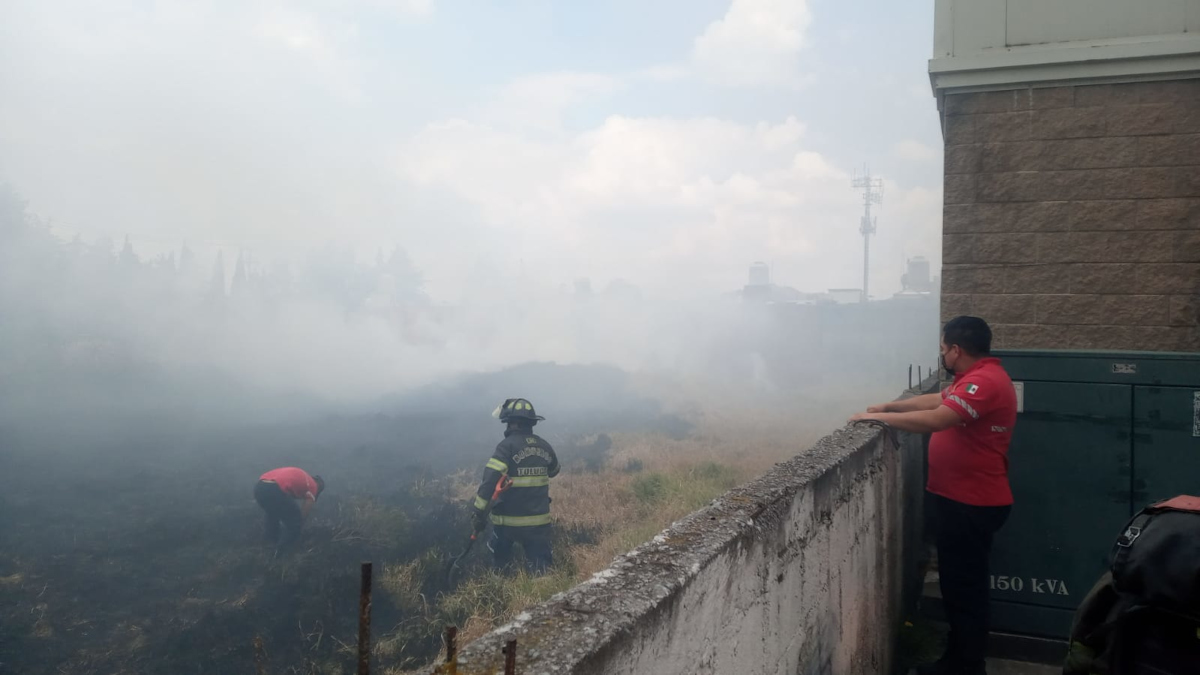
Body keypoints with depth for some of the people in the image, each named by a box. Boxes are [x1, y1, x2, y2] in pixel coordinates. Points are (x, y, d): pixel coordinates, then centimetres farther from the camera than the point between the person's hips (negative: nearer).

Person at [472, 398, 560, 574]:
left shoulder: (508, 446, -14)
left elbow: (490, 479, -22)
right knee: (541, 569, 8)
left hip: (510, 520, -4)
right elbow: (554, 471, 23)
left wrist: (480, 514, -18)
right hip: (540, 520, 4)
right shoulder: (544, 446, 3)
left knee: (500, 561, 22)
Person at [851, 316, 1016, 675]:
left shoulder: (983, 381, -22)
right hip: (962, 499, 11)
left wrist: (879, 417, -22)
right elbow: (938, 400, 22)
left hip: (972, 504, -11)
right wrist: (890, 406, 12)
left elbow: (935, 420, -30)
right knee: (958, 584, 18)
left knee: (965, 589, -1)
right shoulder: (978, 377, 13)